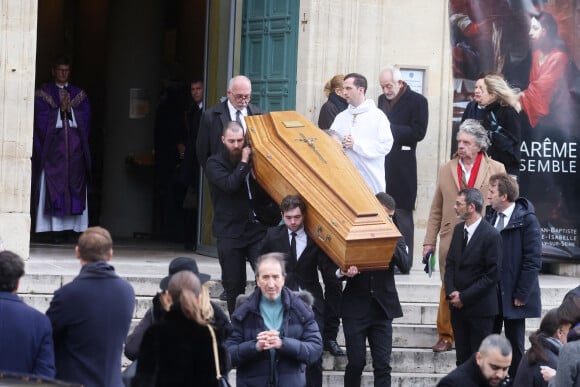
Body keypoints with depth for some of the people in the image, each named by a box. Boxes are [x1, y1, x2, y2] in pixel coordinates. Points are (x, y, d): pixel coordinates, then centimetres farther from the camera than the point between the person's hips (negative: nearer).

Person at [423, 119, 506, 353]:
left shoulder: (496, 170, 3)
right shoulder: (446, 170, 11)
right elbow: (436, 210, 12)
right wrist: (429, 242, 7)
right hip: (451, 241, 2)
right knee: (449, 290, 3)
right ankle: (446, 336, 13)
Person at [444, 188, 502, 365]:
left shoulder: (491, 235, -13)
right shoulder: (458, 230, 9)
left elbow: (492, 275, -15)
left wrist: (464, 297, -14)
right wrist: (451, 292, -4)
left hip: (480, 309, -6)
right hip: (458, 306, 6)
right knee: (462, 359, 9)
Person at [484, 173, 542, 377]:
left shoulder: (527, 220, -11)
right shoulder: (490, 216, 5)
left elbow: (533, 260, -13)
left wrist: (521, 294, -15)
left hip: (513, 296, -5)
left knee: (515, 345, 5)